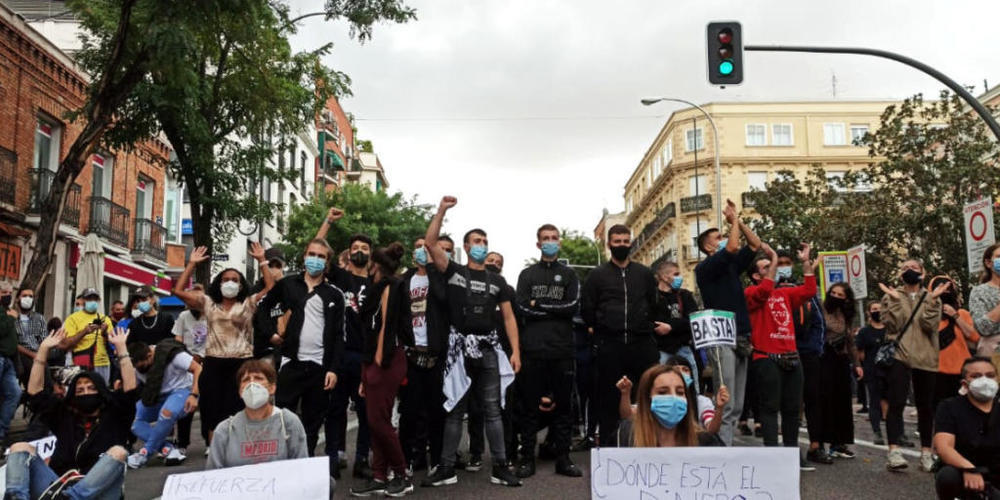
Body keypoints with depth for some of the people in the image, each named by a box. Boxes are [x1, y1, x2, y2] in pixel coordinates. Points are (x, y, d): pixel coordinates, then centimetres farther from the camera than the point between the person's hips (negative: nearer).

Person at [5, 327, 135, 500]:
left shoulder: (113, 416, 19)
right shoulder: (64, 415, 26)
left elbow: (130, 388, 7)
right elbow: (35, 392, 21)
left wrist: (121, 347, 5)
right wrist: (44, 349, 16)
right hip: (58, 486, 3)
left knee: (118, 452, -28)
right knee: (20, 448, -7)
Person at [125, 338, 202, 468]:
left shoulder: (172, 354, -22)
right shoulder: (137, 363, -5)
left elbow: (198, 369, -21)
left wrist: (194, 395, -28)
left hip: (181, 390, -7)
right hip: (157, 395, 7)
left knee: (167, 412, -38)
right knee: (134, 421, -13)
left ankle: (145, 454, -22)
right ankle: (169, 450, -22)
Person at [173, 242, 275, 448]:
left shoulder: (249, 304, 8)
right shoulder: (208, 302, 13)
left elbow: (271, 287, -2)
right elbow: (179, 291, 9)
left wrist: (261, 260, -3)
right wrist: (192, 264, 6)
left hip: (241, 362, -2)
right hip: (213, 362, 2)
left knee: (237, 411, 0)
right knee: (213, 409, 6)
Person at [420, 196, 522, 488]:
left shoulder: (497, 281, 11)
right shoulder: (453, 272, 5)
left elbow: (509, 317, 8)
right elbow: (430, 243, -7)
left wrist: (515, 351, -2)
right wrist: (442, 210, -11)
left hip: (489, 349, 2)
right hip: (460, 347, -1)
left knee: (493, 410, 3)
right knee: (455, 410, 5)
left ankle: (500, 468, 8)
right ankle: (447, 469, 11)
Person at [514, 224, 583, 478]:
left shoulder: (569, 274, 13)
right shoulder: (527, 274, 11)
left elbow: (573, 306, -3)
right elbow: (523, 308, -4)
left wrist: (540, 305, -5)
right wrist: (556, 310, -6)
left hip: (562, 349, 1)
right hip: (533, 349, -1)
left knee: (563, 404, 6)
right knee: (530, 405, 2)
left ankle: (563, 458, 14)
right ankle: (527, 458, 9)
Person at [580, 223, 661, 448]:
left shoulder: (644, 273, 12)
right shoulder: (598, 275, 6)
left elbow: (655, 306, 17)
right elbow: (586, 310, 7)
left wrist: (648, 327, 10)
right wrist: (603, 331, 7)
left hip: (642, 344, 2)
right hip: (610, 346, -1)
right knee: (609, 398, 4)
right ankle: (607, 444, 13)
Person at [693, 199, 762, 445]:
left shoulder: (731, 265, 19)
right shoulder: (705, 268, -3)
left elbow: (755, 244, 22)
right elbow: (732, 247, -17)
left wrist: (737, 220, 14)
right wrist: (733, 220, -1)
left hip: (741, 339, 8)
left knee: (736, 407, 7)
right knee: (725, 406, -12)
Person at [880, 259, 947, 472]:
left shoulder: (931, 297, 12)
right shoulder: (890, 296, 8)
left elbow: (930, 325, -5)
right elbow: (892, 325, -6)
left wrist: (932, 300, -12)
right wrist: (895, 300, -13)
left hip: (925, 358, 2)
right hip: (899, 356, -2)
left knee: (925, 406, 7)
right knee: (896, 403, -13)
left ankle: (926, 453, 15)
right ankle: (894, 451, -18)